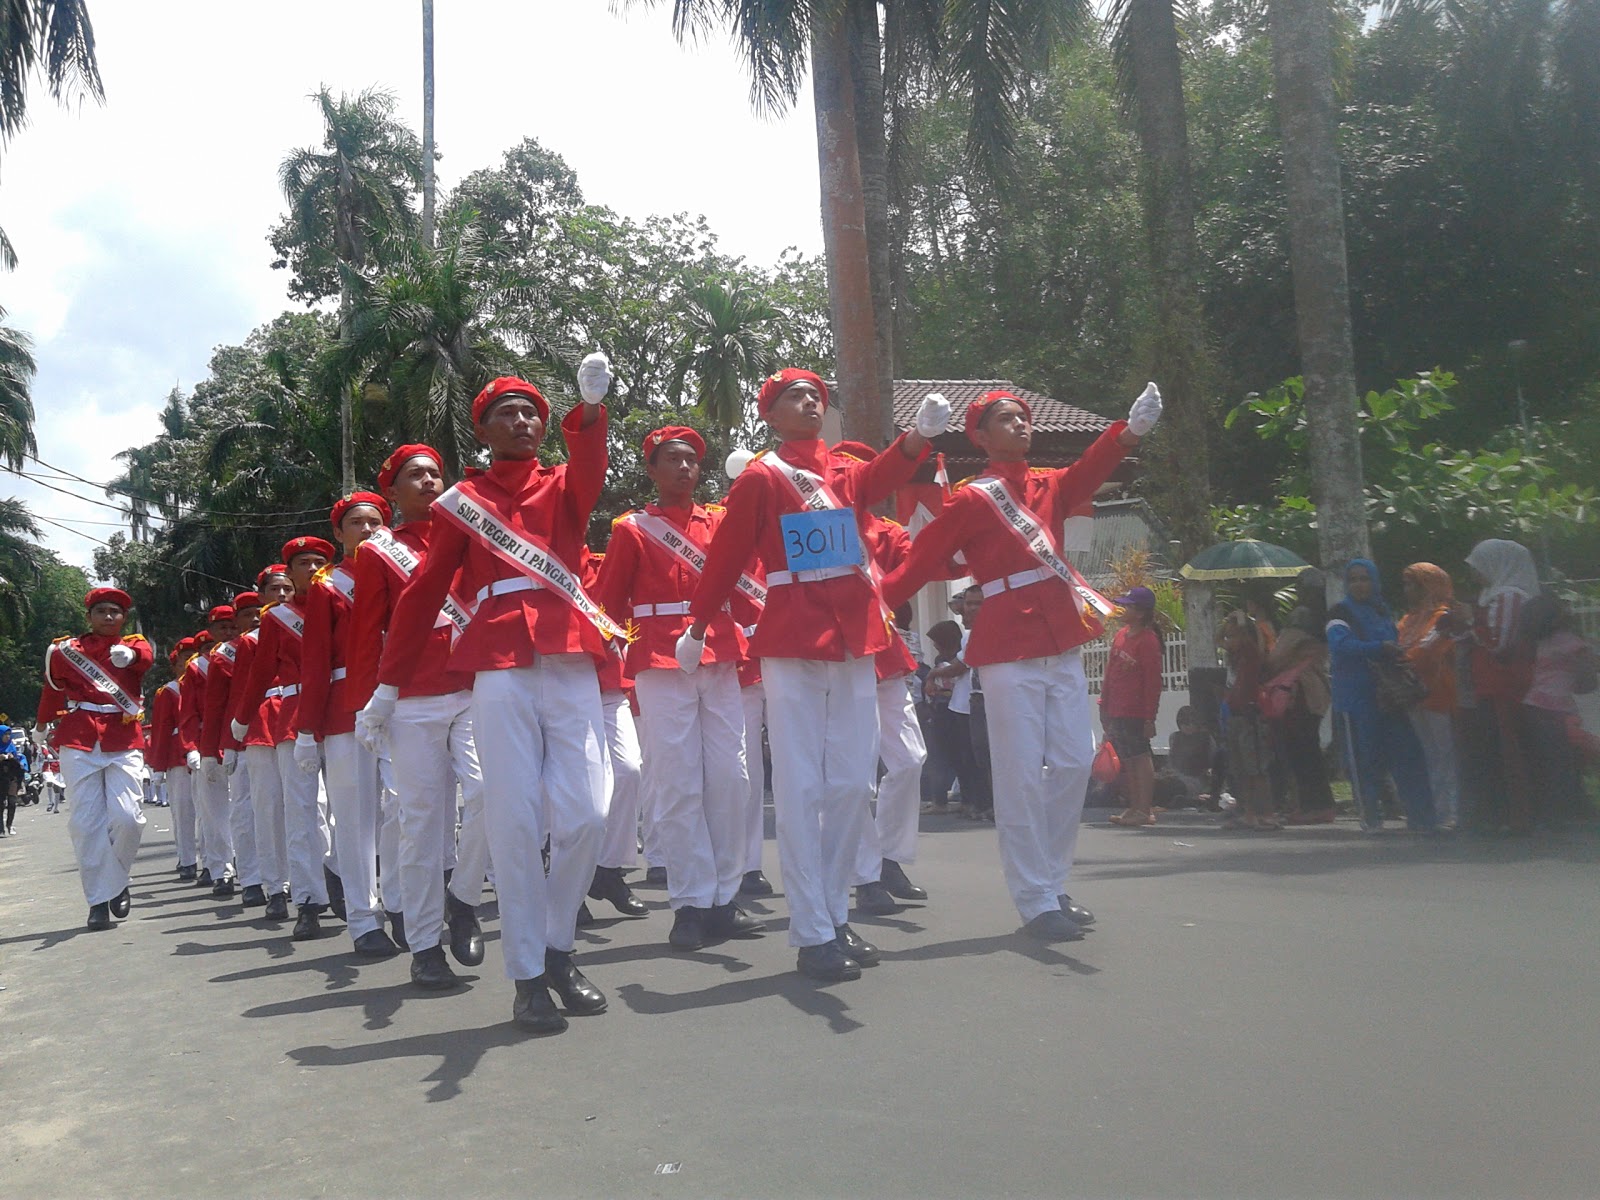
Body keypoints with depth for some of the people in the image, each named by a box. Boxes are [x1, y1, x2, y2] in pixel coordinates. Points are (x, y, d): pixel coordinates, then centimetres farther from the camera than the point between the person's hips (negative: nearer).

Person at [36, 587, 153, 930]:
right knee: (87, 821, -4)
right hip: (79, 744, 1)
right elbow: (52, 689, 22)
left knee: (126, 817, -12)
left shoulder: (133, 645, 7)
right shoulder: (65, 650, 10)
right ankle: (99, 900, 2)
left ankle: (116, 881, 13)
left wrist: (129, 654, -39)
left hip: (123, 743, -1)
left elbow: (146, 657, -17)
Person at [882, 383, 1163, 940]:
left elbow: (1088, 471, -7)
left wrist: (1131, 430, -25)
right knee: (1022, 774, -5)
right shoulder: (971, 500, -3)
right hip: (1009, 646, -6)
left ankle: (1053, 886, 18)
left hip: (1062, 641, 7)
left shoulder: (1049, 487, 13)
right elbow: (921, 561, -8)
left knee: (1074, 761, 7)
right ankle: (1036, 902, 1)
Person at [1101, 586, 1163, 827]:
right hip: (1115, 711, 8)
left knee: (1140, 758, -5)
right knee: (1126, 760, 11)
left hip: (1135, 712, -8)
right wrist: (1104, 706, 18)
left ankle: (1144, 811, -1)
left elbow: (1153, 681, -13)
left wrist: (1150, 717, -15)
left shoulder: (1148, 640, -10)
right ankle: (1134, 808, 18)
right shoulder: (1120, 635, 13)